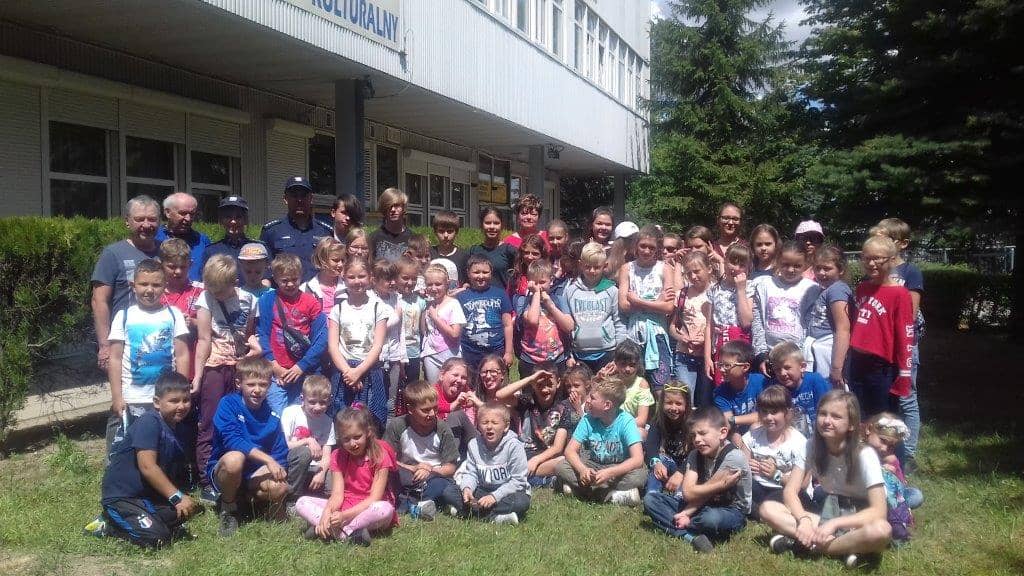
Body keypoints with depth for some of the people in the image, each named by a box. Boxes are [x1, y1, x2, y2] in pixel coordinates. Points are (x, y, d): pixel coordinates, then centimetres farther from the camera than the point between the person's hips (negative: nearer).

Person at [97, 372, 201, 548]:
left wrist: (185, 499, -3)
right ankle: (110, 525, 2)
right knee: (156, 538, -21)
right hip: (122, 496, -9)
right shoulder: (149, 422, -19)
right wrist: (177, 496, -26)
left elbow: (177, 474, 13)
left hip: (150, 494, 9)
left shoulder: (179, 432, 8)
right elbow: (147, 466, -26)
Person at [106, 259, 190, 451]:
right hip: (130, 401, 0)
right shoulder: (124, 316, 2)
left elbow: (182, 355, 3)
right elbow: (115, 359, 2)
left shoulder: (173, 314, 3)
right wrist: (116, 397, -4)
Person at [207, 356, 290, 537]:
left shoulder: (272, 417, -2)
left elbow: (280, 454, -1)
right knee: (235, 458, -37)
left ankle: (242, 498, 4)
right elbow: (232, 441, -27)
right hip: (222, 472, -2)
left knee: (279, 488, -30)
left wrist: (278, 471, -23)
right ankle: (228, 507, -8)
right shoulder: (228, 404, -12)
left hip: (255, 476, 3)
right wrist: (267, 459, -32)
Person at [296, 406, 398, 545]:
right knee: (302, 503, -13)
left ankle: (333, 531, -28)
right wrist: (326, 514, -29)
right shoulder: (338, 457, 1)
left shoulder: (380, 455, -12)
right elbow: (337, 495, -8)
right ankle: (348, 534, -30)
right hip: (344, 508, 5)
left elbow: (375, 498, -17)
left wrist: (344, 515, -28)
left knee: (385, 509, -38)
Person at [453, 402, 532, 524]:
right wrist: (467, 488, -25)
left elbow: (518, 481, -18)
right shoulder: (474, 445, -4)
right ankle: (494, 517, -26)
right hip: (483, 491, 4)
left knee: (521, 502, -37)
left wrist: (495, 496, -27)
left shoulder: (514, 446, -17)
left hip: (509, 491, -3)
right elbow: (471, 473, -2)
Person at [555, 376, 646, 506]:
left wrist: (609, 472, -40)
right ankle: (611, 495, -23)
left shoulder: (626, 421, -18)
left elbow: (638, 459, -28)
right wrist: (582, 469, -32)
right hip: (593, 467, 3)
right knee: (561, 468, -20)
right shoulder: (588, 419, -8)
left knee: (640, 475, -34)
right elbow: (571, 450, -11)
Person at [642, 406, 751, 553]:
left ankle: (674, 528, -10)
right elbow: (688, 492, -14)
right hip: (701, 506, 6)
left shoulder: (733, 457, -20)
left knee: (711, 518, -42)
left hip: (732, 512, -6)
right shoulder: (695, 455, -2)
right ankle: (691, 537, -26)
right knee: (650, 499, -7)